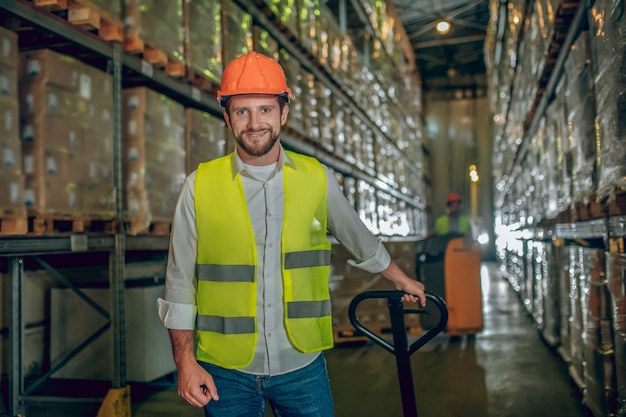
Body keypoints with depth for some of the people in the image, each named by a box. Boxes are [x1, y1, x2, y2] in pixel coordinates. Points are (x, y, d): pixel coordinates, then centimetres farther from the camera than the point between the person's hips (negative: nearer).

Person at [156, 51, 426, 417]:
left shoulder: (319, 179, -1)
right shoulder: (200, 186, -5)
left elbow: (360, 239, 15)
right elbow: (180, 283, 0)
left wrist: (401, 280, 28)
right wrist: (185, 361, -4)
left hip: (302, 365, 1)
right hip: (226, 372, 0)